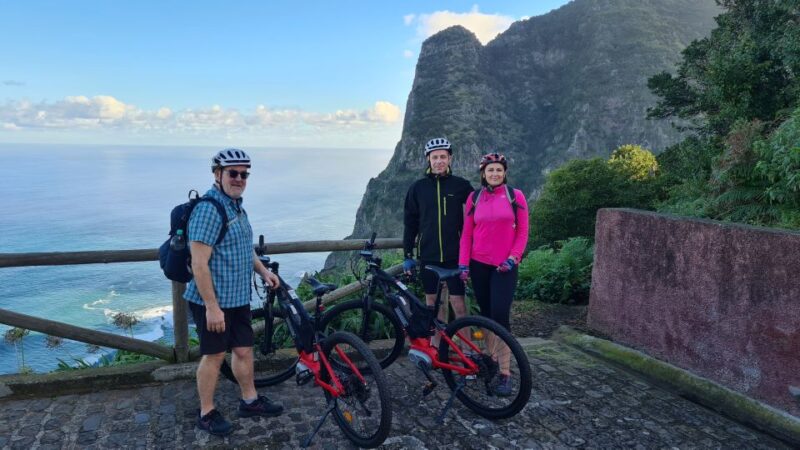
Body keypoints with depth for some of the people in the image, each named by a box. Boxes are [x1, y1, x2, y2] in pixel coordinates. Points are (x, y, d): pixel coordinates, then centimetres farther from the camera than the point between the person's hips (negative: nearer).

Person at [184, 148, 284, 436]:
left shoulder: (236, 206, 11)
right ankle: (206, 413, 22)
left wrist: (263, 271, 10)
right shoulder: (208, 209, -20)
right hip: (213, 302, -8)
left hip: (238, 298, 8)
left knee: (244, 349, 16)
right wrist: (212, 307, -23)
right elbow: (199, 264, -23)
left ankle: (250, 401, 32)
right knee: (214, 355, 5)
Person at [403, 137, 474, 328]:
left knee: (458, 303, -2)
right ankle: (436, 342, 21)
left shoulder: (462, 186, 0)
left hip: (455, 255, -2)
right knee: (432, 303, 10)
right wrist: (407, 255, 6)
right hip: (428, 256, 2)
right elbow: (409, 223, 8)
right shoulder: (418, 187, 4)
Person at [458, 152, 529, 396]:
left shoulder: (515, 196, 1)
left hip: (505, 266, -2)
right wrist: (463, 263, 0)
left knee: (500, 315, -11)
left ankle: (505, 373, -3)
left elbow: (522, 232, 2)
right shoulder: (474, 198, 5)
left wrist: (512, 258, -9)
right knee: (486, 315, 10)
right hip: (479, 264, 3)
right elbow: (467, 234, 6)